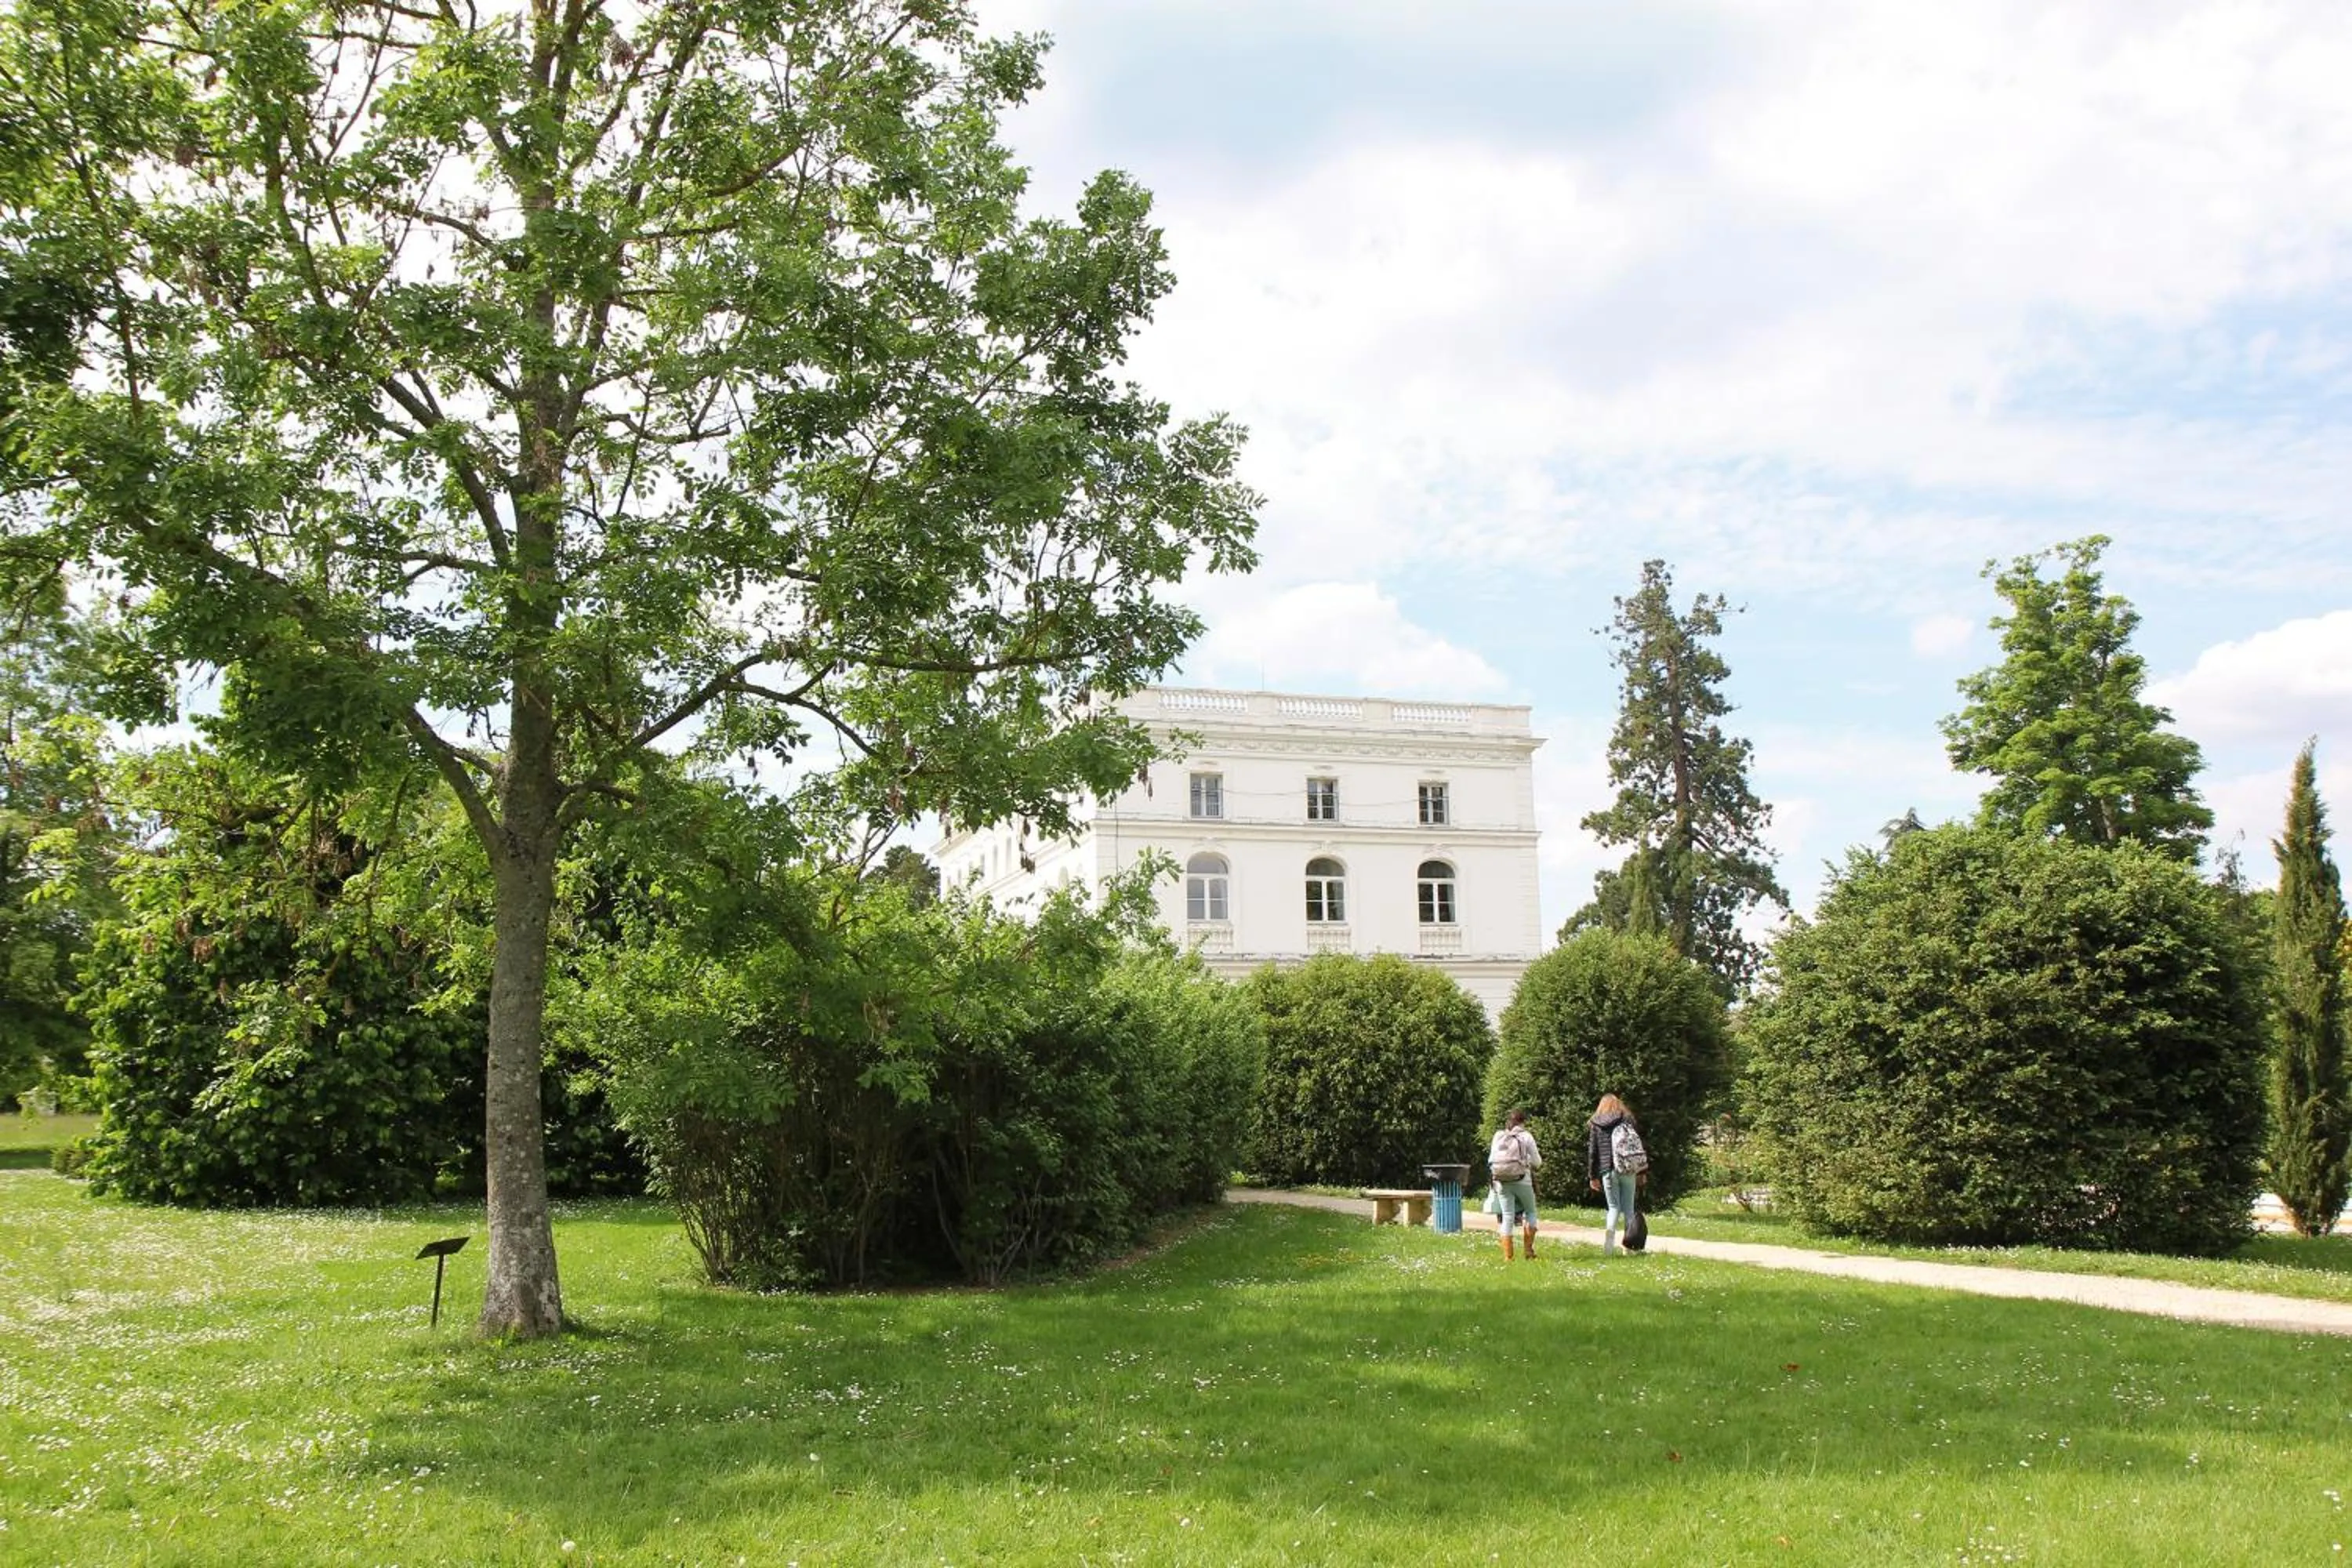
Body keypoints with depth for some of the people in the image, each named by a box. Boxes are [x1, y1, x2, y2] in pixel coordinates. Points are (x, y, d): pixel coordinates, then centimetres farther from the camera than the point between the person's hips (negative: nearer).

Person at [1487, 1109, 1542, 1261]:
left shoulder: (1498, 1136, 6)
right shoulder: (1526, 1136, -2)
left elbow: (1491, 1160, 7)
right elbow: (1537, 1163, 0)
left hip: (1501, 1181, 3)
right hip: (1522, 1180, -2)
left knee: (1507, 1217, 6)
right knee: (1530, 1212, 18)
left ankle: (1507, 1256, 3)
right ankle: (1529, 1249, 9)